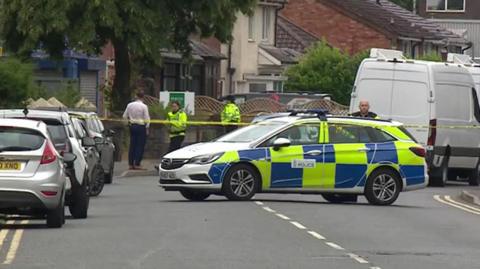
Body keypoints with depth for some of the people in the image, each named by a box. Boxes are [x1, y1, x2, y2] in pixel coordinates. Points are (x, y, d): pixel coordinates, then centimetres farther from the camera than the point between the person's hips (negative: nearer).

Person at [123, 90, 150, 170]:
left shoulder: (130, 105, 1)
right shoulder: (144, 106, -12)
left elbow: (125, 116, 7)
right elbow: (147, 119, -10)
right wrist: (147, 128, -1)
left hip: (132, 126, 5)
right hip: (141, 127, -5)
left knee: (132, 145, 10)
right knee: (140, 145, 0)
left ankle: (131, 164, 10)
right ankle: (137, 164, -3)